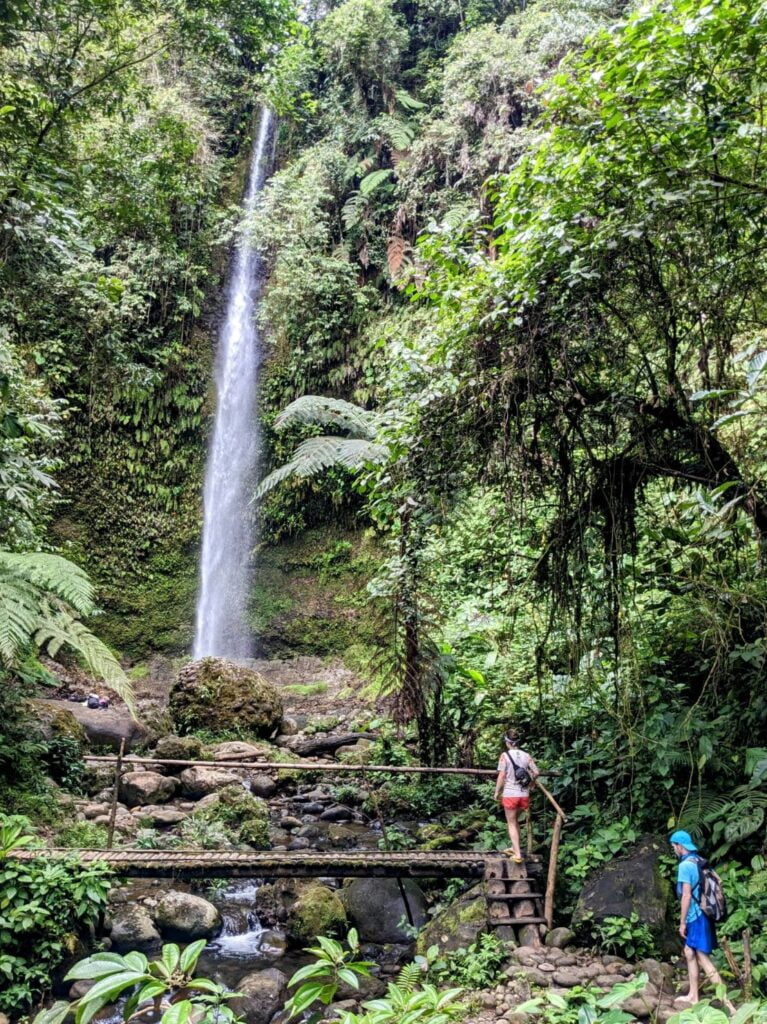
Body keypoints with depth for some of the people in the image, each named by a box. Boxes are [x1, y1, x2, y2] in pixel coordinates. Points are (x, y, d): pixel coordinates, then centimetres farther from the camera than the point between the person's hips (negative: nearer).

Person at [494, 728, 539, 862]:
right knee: (515, 820, 25)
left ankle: (517, 854, 1)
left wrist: (497, 792, -1)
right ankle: (514, 847, 34)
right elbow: (536, 772, -1)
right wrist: (530, 783, 18)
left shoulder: (505, 755, -10)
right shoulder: (526, 756, 1)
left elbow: (501, 776, -11)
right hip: (524, 794, 4)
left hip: (510, 794, -4)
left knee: (511, 823, 7)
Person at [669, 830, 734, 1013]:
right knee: (689, 953, 19)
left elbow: (686, 895, -20)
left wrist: (682, 922, -13)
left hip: (696, 917, -10)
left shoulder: (685, 865, -18)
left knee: (704, 960, -7)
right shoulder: (699, 862, 9)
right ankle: (693, 996, 26)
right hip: (700, 915, 10)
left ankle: (727, 1003, -8)